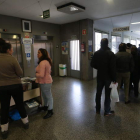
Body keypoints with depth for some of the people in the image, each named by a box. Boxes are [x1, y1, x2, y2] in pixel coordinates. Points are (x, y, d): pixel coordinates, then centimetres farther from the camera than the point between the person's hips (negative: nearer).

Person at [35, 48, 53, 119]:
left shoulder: (42, 63, -24)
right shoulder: (47, 61, 8)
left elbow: (41, 75, -30)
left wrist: (36, 74, -8)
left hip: (45, 82, -10)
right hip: (47, 81, 10)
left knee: (48, 96, 3)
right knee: (45, 95, 24)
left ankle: (50, 111, 17)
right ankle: (46, 106, 43)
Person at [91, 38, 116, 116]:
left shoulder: (96, 53, -2)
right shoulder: (111, 54, -13)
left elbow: (92, 64, 2)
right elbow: (113, 68, -16)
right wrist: (114, 79, -9)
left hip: (100, 76, 4)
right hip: (108, 77, -3)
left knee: (98, 93, 14)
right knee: (107, 94, 6)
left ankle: (98, 110, 27)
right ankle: (107, 111, 18)